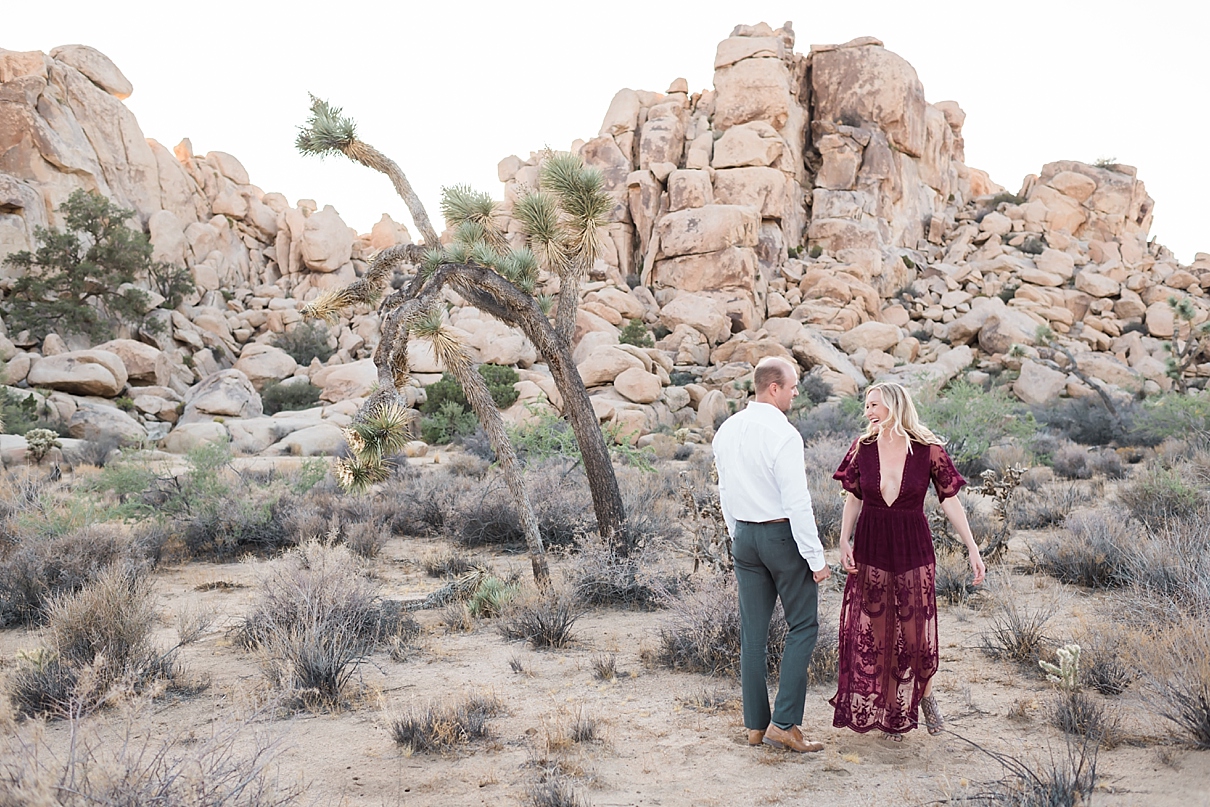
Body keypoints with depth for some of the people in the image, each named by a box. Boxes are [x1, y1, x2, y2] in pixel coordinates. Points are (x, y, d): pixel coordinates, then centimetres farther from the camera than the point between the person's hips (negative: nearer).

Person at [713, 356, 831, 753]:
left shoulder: (726, 430, 6)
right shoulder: (783, 435, -18)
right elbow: (797, 502, -19)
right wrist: (816, 558, -13)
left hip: (744, 535, 7)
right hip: (782, 534, -7)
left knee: (753, 630, 11)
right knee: (803, 625, 4)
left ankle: (756, 725, 16)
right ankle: (784, 723, -1)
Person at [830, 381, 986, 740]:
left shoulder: (929, 450, -8)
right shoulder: (862, 447, -1)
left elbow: (950, 501, -5)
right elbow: (853, 498, 6)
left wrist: (973, 549, -8)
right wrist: (844, 542, -4)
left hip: (913, 549, -2)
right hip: (870, 550, 2)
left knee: (915, 629, 5)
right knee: (873, 632, 6)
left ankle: (925, 695, 32)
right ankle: (888, 711, 22)